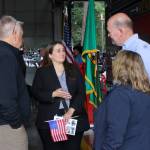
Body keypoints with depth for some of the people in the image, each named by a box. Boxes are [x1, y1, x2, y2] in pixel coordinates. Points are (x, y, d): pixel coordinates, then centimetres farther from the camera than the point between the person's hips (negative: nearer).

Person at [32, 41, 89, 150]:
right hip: (50, 120, -1)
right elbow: (36, 93, -1)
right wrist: (53, 94, -16)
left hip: (74, 118, 2)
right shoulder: (42, 72, 6)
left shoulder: (74, 70, 10)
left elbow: (81, 92, 2)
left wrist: (71, 110, -11)